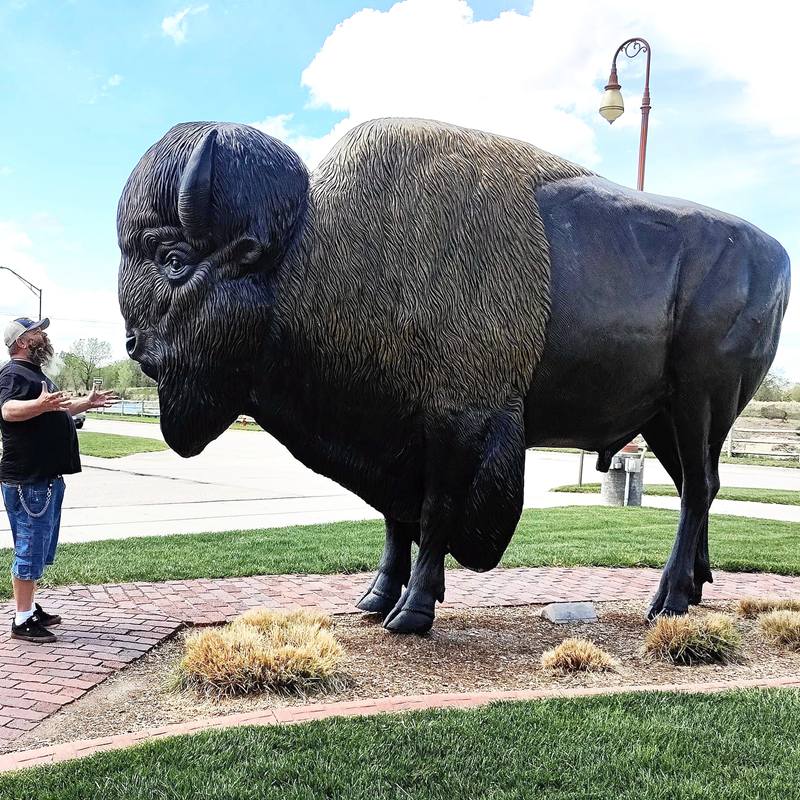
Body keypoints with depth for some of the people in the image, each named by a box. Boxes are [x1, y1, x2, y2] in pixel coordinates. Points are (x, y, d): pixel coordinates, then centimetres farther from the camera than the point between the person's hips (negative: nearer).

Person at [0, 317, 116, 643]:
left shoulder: (34, 373, 20)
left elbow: (58, 411, 37)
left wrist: (88, 402, 34)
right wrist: (40, 404, -49)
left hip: (47, 476, 11)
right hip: (28, 479, -11)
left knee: (39, 548, 18)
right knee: (30, 548, -6)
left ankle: (30, 608, 29)